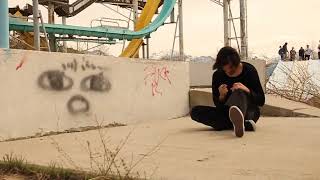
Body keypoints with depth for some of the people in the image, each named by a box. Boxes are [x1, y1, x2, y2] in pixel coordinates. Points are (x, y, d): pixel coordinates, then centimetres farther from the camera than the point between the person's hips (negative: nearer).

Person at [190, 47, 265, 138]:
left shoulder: (249, 70, -6)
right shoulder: (217, 75, -3)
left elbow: (261, 101, -7)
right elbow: (218, 105, 4)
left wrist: (247, 91, -26)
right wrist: (222, 96, -19)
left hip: (249, 112, -3)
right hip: (227, 113, 3)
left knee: (239, 92, -34)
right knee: (195, 111, -21)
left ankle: (237, 123, -69)